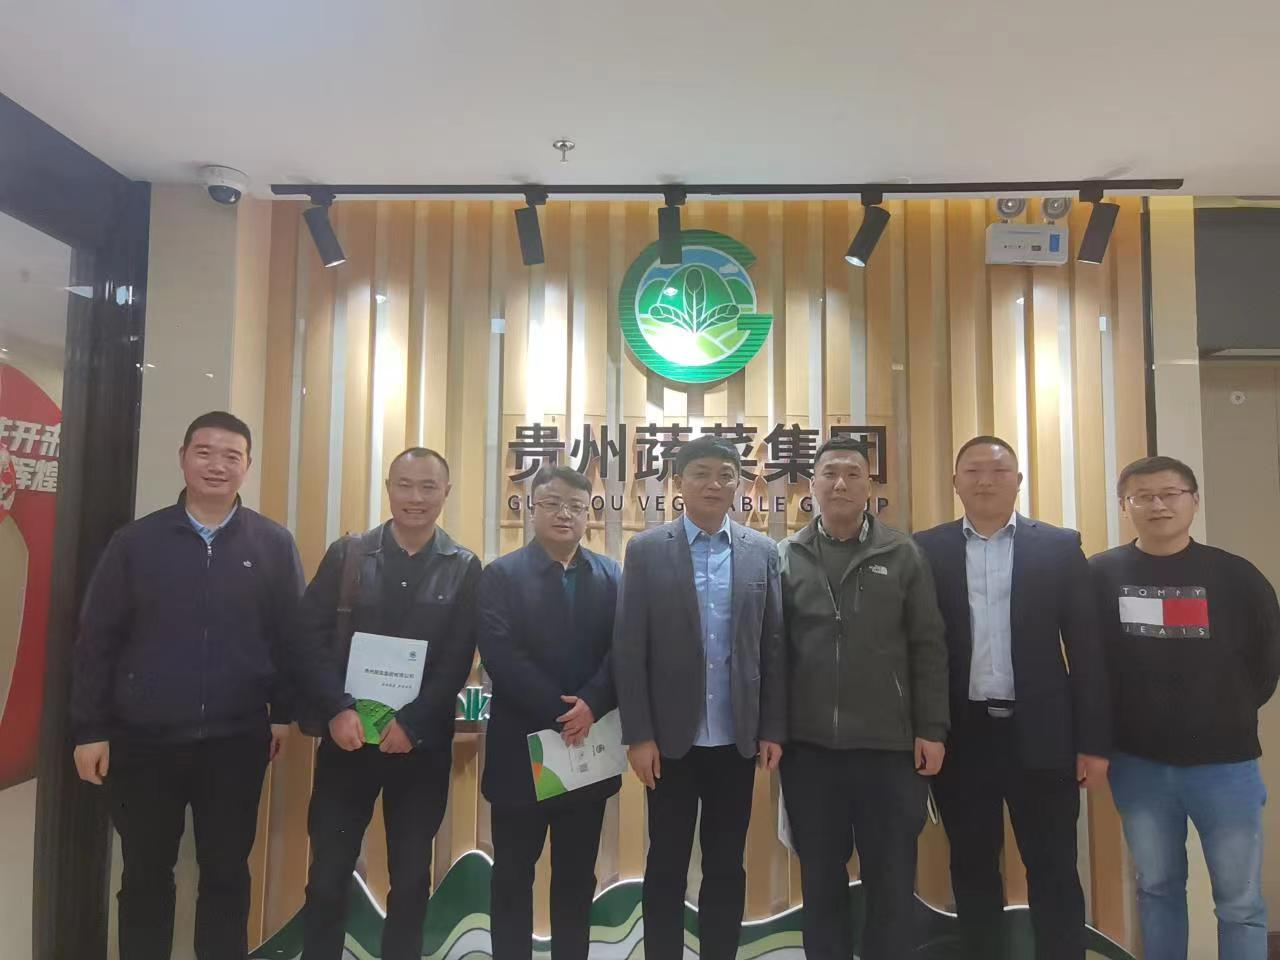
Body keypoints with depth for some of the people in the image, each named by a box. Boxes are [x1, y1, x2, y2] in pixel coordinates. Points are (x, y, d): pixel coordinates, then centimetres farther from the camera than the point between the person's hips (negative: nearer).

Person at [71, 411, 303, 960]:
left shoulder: (274, 545, -2)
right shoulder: (135, 542, -1)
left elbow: (291, 636, 1)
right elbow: (95, 640, 0)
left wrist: (284, 711, 1)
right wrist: (90, 729, -1)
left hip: (237, 741, 0)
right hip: (143, 740, 1)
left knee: (227, 872, 13)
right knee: (146, 873, 15)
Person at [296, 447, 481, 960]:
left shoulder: (465, 569, 0)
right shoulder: (346, 554, 3)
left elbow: (457, 662, -5)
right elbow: (311, 638, -2)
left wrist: (410, 723, -14)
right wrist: (338, 710, -14)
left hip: (422, 744, 0)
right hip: (347, 735, 1)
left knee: (411, 877, 12)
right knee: (327, 874, 7)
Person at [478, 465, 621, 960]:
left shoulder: (612, 576, 7)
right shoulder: (501, 574, -3)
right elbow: (501, 655, -14)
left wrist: (590, 703, -19)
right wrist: (559, 712, -19)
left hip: (588, 747, 3)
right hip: (522, 746, -2)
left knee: (577, 876, 14)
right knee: (513, 875, 10)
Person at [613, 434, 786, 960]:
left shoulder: (763, 552, 3)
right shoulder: (647, 550, -3)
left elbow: (773, 647, 4)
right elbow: (628, 650, -5)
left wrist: (773, 729, 1)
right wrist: (638, 735, -8)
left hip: (737, 738, 2)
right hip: (672, 738, -2)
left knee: (726, 866, 13)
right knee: (666, 865, 11)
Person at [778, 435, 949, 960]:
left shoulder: (903, 554, 0)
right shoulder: (786, 557, 1)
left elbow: (928, 647, 1)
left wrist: (931, 729, -3)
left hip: (889, 744, 0)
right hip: (808, 745, 1)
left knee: (892, 880, 11)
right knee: (821, 878, 14)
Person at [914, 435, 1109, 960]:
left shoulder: (1059, 546, 2)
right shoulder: (927, 550, 1)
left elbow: (1085, 648, 0)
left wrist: (1093, 741, -2)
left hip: (1040, 732, 0)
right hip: (962, 733, 1)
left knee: (1054, 870, 8)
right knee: (972, 868, 14)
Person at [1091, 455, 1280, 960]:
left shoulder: (1234, 574, -5)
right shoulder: (1101, 574, -4)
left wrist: (1233, 713, 6)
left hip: (1223, 761, 0)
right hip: (1137, 762, 0)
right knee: (1157, 888, 16)